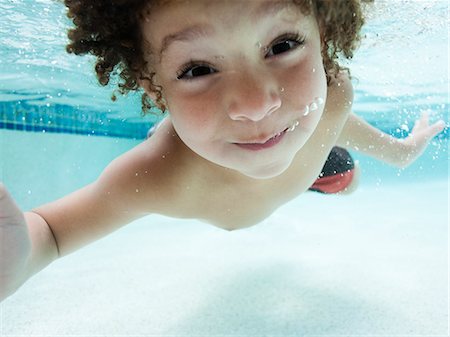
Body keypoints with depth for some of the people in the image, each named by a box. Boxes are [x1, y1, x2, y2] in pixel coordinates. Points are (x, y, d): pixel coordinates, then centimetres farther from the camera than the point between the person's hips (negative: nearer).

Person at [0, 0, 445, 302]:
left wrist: (396, 149, 3)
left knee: (347, 181, 28)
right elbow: (52, 231, -37)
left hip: (300, 148, 2)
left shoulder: (333, 94, -39)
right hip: (202, 181, -1)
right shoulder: (159, 178, -50)